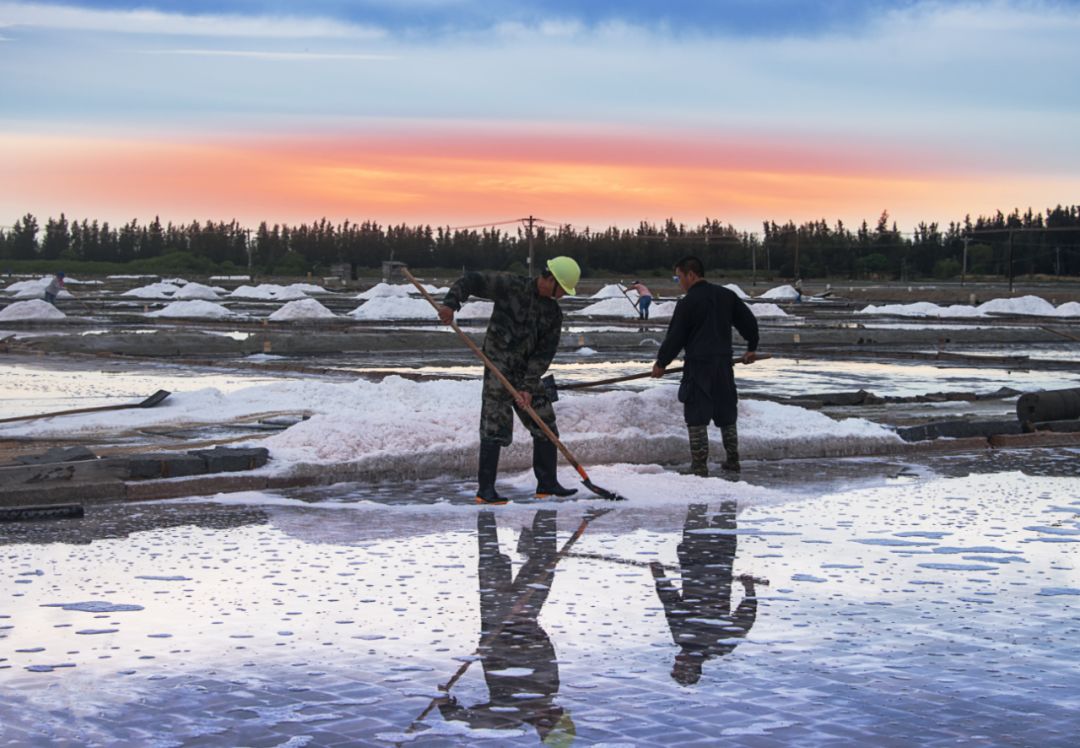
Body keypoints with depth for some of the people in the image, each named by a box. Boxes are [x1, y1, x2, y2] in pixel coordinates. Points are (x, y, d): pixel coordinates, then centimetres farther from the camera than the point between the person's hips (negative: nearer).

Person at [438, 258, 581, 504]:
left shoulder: (553, 313, 6)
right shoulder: (511, 286, -9)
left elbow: (544, 353, 1)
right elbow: (471, 281, -9)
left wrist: (529, 386, -9)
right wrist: (451, 303, -25)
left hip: (527, 373, 7)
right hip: (499, 369, -7)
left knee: (546, 426, 9)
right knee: (495, 428, -11)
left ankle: (547, 483, 20)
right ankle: (485, 489, -8)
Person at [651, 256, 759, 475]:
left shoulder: (687, 303, -10)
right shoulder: (727, 295, 7)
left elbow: (675, 337, -7)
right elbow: (749, 321, 14)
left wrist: (661, 362, 6)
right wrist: (751, 348, 29)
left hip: (698, 366, -6)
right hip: (724, 363, 6)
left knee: (696, 416, -1)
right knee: (727, 413, 17)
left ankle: (699, 465, -4)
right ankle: (733, 461, 22)